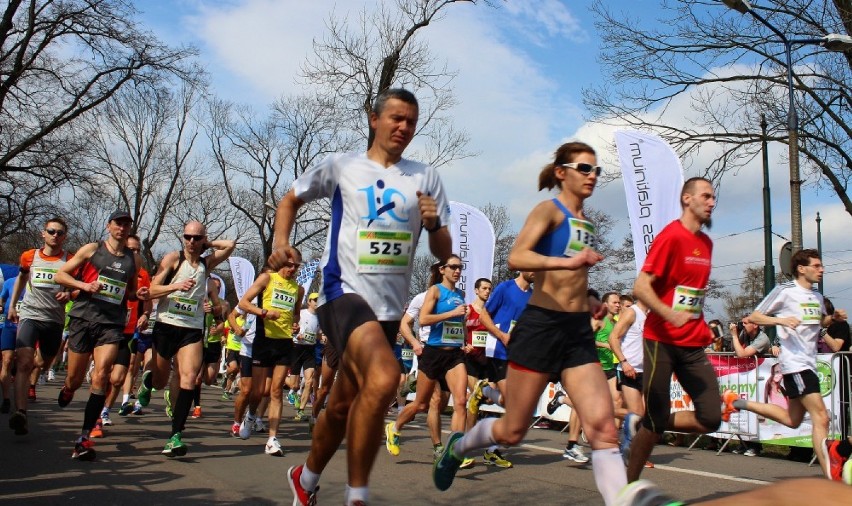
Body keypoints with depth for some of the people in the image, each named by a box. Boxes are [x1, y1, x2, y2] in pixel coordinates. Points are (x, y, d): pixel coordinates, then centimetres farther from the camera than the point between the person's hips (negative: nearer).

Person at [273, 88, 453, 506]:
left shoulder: (426, 177, 9)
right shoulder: (341, 166, 3)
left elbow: (443, 254, 9)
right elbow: (290, 200, 17)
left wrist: (435, 225, -12)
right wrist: (281, 243, 0)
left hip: (389, 306, 5)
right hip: (344, 291, -4)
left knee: (342, 407, 15)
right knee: (384, 378, -31)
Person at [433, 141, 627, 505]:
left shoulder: (586, 222, 16)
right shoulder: (550, 210, -6)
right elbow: (516, 258, -25)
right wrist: (568, 262, -37)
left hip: (579, 331, 6)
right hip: (541, 325, -6)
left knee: (604, 428, -9)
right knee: (512, 431, 6)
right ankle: (458, 446, 35)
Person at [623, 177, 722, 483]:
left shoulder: (706, 242, 14)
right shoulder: (671, 236, -10)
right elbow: (640, 288, -17)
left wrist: (702, 327, 18)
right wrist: (670, 315, -31)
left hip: (693, 345, 7)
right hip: (662, 341, -7)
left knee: (711, 419, -2)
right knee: (656, 420, -1)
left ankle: (640, 426, 18)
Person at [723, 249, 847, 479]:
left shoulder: (817, 296, 14)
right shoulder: (784, 291, -7)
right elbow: (754, 317, -6)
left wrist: (834, 317, 9)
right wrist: (781, 320, -22)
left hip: (809, 363, 9)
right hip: (795, 363, -9)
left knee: (793, 420, 14)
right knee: (821, 417, -15)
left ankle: (739, 402, 24)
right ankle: (831, 477, -12)